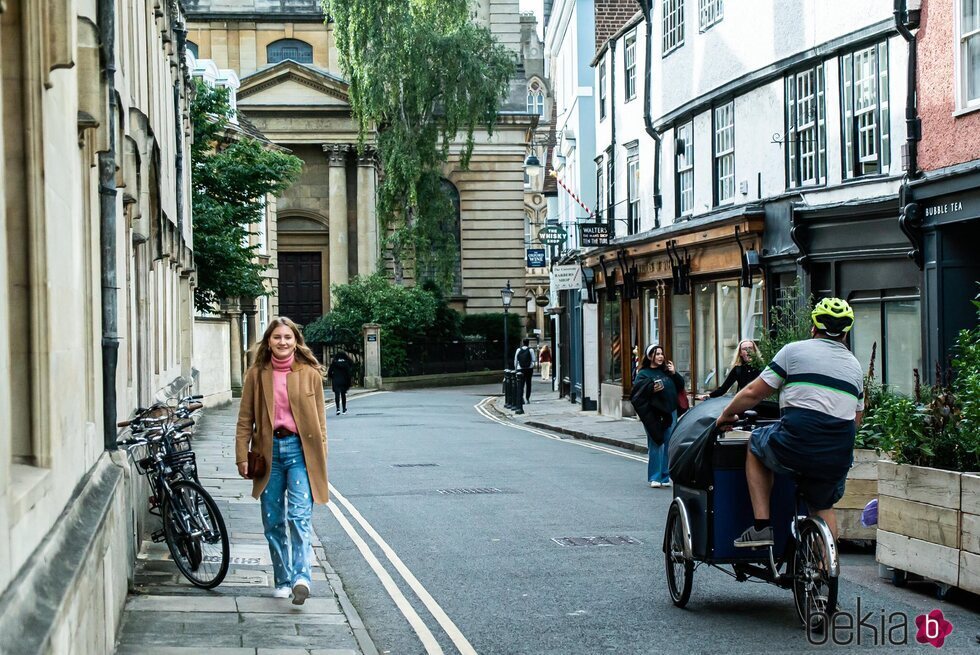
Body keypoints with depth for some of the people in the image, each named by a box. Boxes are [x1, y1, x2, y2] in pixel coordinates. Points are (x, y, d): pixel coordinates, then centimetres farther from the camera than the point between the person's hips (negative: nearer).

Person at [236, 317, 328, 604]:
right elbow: (245, 419, 7)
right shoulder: (257, 374, 5)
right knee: (273, 521, 7)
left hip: (300, 449, -2)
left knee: (299, 515, -15)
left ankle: (301, 576, -23)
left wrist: (321, 458, 3)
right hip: (269, 450, 2)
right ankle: (283, 580, 16)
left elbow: (319, 419, 6)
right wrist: (242, 457, 0)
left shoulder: (310, 373, 3)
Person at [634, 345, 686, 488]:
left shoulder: (667, 370, 15)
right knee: (655, 445, -6)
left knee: (669, 444, 6)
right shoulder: (643, 374, -1)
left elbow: (681, 386, 16)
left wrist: (674, 373, 2)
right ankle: (655, 478, 1)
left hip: (670, 412, 5)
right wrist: (651, 390, -26)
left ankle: (665, 477, 13)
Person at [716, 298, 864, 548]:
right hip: (838, 458, 4)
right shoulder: (855, 366, 18)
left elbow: (753, 393, 3)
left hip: (796, 446, -4)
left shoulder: (794, 351, 3)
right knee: (823, 507, 28)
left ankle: (762, 525, 15)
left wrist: (726, 415, 19)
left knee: (756, 443, 25)